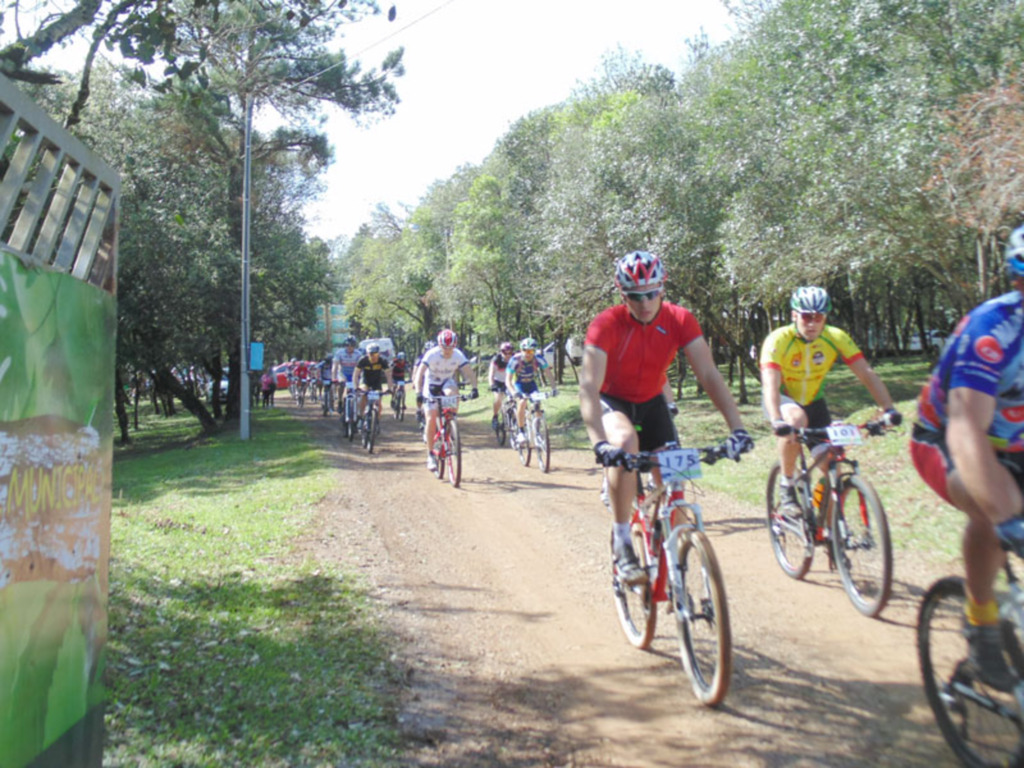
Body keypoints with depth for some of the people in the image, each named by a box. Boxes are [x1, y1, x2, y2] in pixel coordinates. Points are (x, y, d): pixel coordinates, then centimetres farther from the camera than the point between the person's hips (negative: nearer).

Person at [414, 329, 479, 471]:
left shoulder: (458, 355, -20)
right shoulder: (432, 354, -27)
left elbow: (470, 372, -22)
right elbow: (419, 373, -33)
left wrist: (474, 388, -39)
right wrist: (418, 392, -45)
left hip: (447, 382, 2)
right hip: (431, 385, -2)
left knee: (452, 392, -36)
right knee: (431, 419, -11)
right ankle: (430, 456, -1)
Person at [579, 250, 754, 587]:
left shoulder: (680, 320, -20)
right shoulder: (606, 325, -28)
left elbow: (710, 375, -24)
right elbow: (589, 386, -37)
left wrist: (737, 428, -37)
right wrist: (600, 443, -52)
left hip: (652, 402, 4)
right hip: (612, 401, -3)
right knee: (625, 442, -36)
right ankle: (621, 543, -23)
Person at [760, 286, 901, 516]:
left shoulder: (836, 337, -19)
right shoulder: (778, 340, -28)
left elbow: (866, 373, -22)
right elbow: (770, 383, -40)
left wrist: (889, 409, -35)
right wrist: (777, 421, -56)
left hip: (813, 401, 4)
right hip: (783, 399, -4)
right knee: (795, 421, -37)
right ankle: (787, 488, -18)